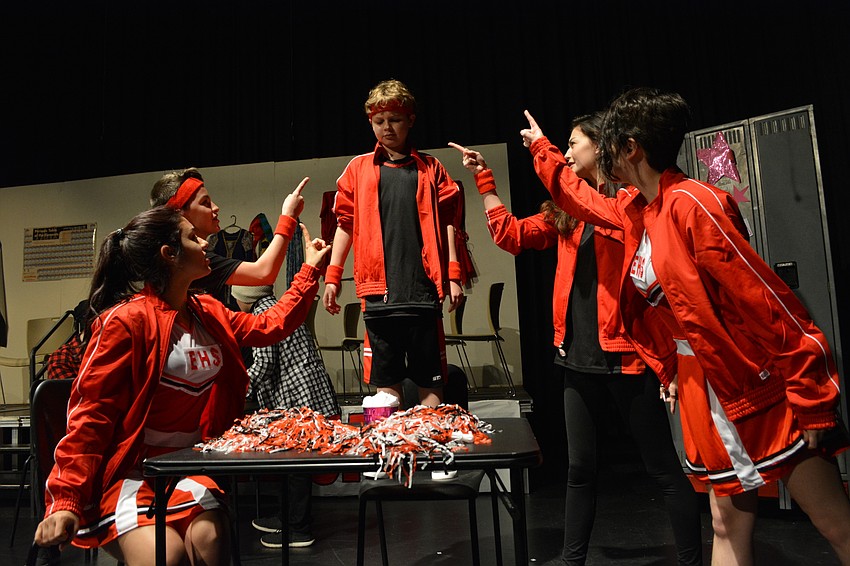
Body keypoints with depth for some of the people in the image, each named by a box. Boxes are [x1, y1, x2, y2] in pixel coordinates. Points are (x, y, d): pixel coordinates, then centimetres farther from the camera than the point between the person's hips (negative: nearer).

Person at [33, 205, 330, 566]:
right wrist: (65, 501, -17)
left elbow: (270, 326, 18)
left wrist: (311, 270, 20)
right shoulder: (126, 320, -13)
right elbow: (90, 413, -12)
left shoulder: (208, 312, 8)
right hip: (130, 472, -5)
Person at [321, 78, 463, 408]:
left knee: (430, 379, 5)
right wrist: (332, 277, 5)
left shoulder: (430, 169, 10)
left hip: (424, 289, 0)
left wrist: (453, 276, 1)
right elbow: (345, 225, 10)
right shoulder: (358, 169, 11)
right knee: (385, 378, 6)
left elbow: (446, 223, 8)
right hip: (378, 291, 1)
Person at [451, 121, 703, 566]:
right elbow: (511, 235, 16)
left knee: (664, 469, 7)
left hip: (625, 353, -7)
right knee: (580, 467, 17)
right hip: (578, 356, 7)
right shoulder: (569, 209, 15)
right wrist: (483, 178, 17)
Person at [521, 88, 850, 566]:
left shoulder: (691, 203, -19)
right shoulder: (636, 209, 6)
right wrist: (541, 148, 40)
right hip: (705, 388, 8)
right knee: (730, 525, 14)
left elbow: (770, 302, -21)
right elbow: (583, 200, 28)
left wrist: (812, 403, -19)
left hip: (763, 389, -8)